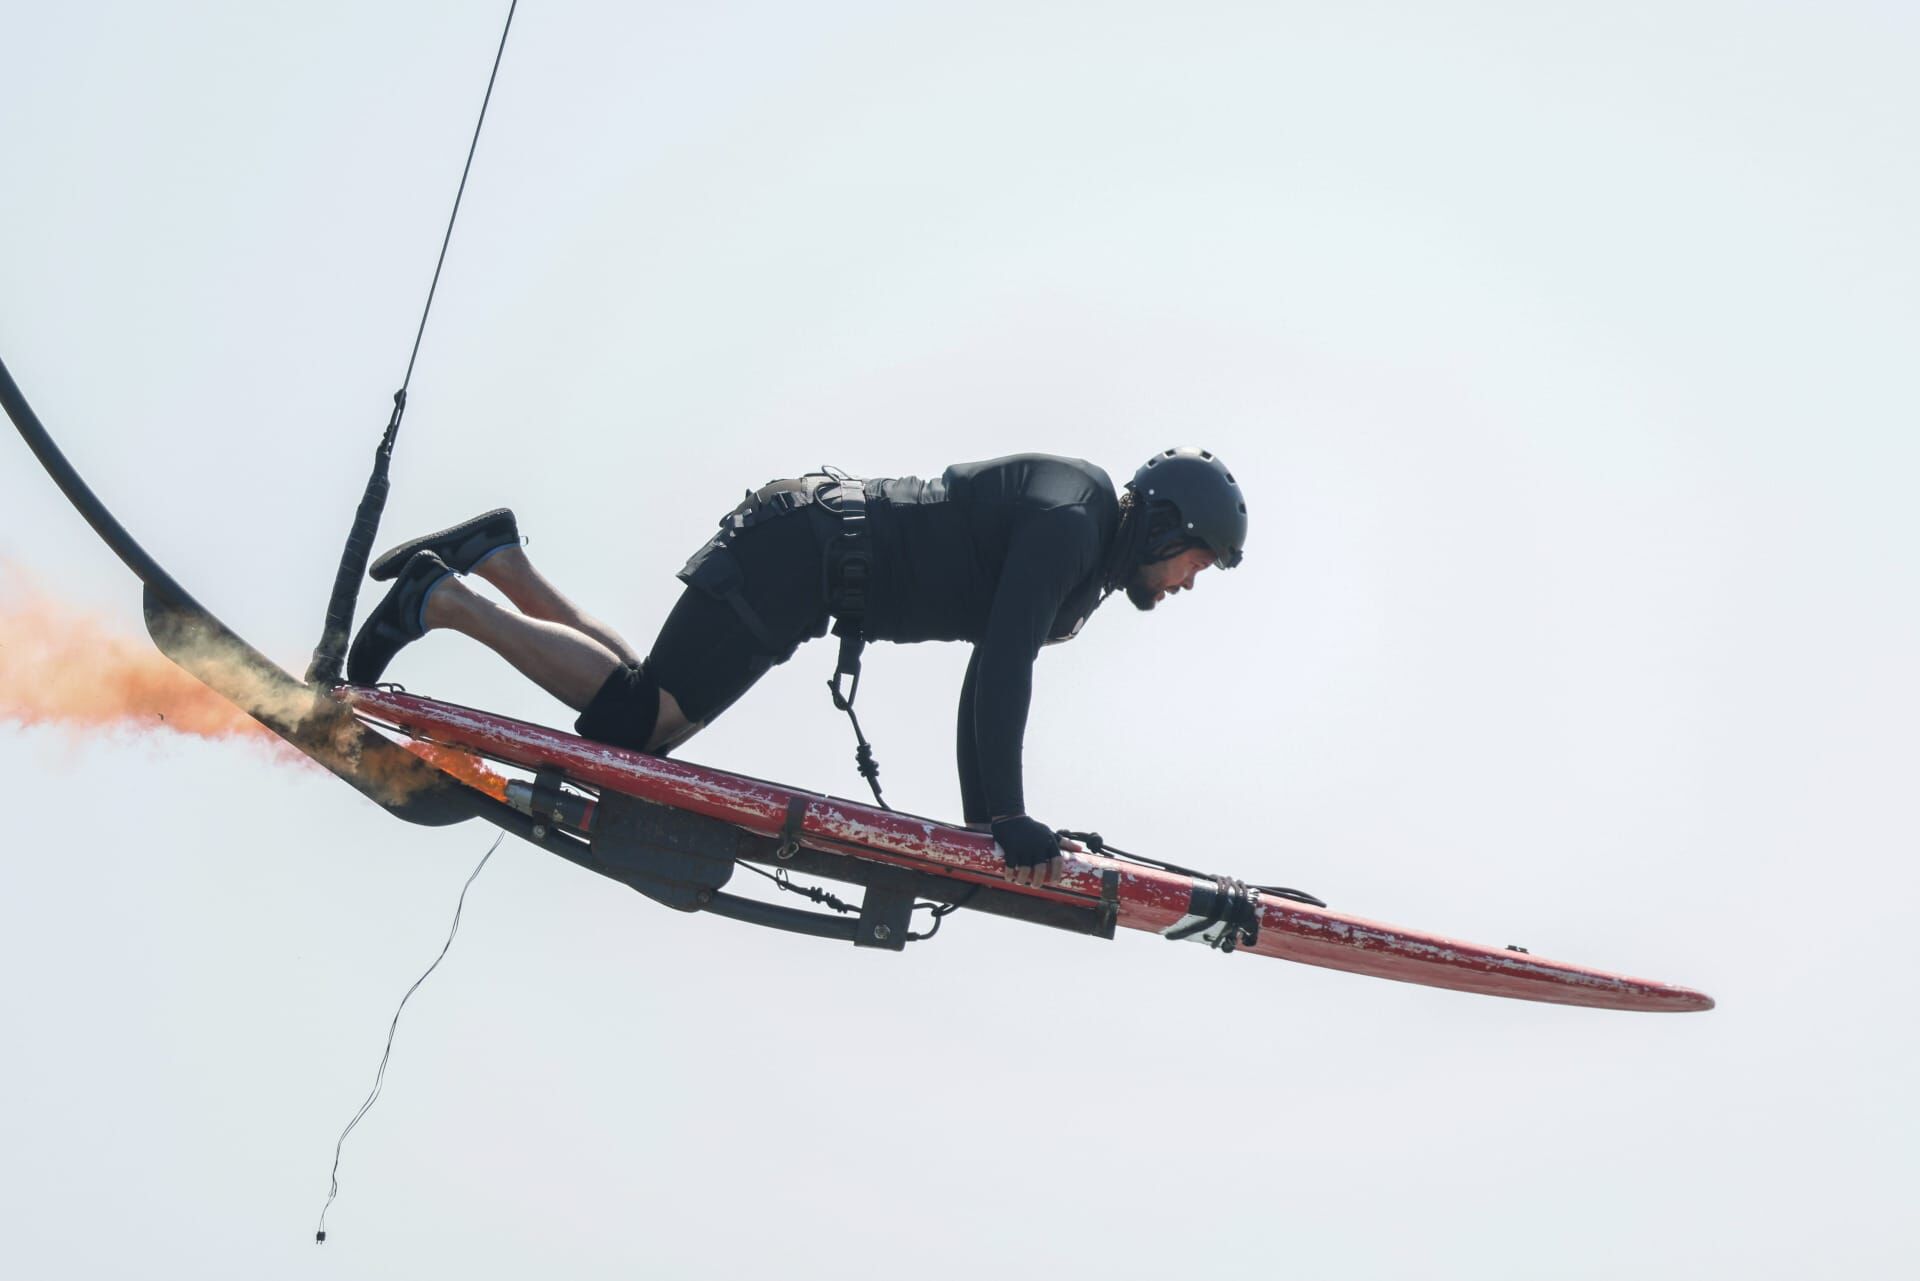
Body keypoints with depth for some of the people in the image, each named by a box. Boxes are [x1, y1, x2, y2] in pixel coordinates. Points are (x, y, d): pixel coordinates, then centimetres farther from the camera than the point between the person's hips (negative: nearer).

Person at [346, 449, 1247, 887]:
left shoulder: (1084, 540, 15)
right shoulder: (1069, 526, -16)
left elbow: (991, 676, 20)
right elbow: (1004, 670, -27)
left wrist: (984, 816, 17)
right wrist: (1008, 820, -26)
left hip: (797, 548, 10)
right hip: (794, 560, -10)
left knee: (639, 714, 10)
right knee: (630, 723, -12)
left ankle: (495, 556, 14)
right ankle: (438, 600, -4)